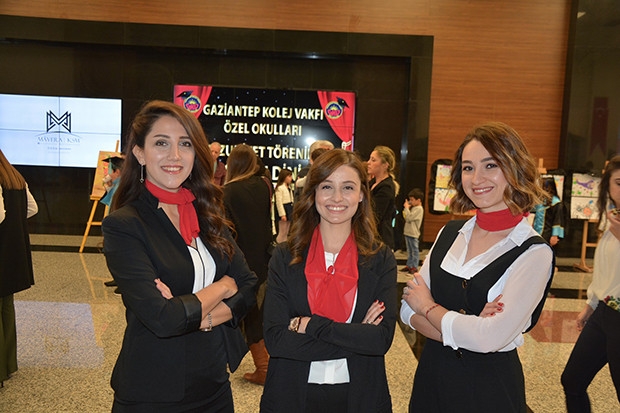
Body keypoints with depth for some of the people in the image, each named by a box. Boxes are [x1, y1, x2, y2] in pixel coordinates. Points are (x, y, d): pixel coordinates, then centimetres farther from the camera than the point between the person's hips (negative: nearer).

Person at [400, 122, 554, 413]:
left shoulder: (534, 252, -15)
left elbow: (490, 338, -25)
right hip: (432, 377, 4)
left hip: (489, 388, -4)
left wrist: (428, 307, -11)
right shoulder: (450, 234, 0)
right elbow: (409, 311, -4)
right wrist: (465, 330, -20)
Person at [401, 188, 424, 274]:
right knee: (409, 250, 15)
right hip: (408, 232, 9)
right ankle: (409, 265, 23)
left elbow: (409, 217, -23)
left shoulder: (419, 209, -15)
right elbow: (406, 217, 19)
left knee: (415, 250, 0)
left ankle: (414, 267, 5)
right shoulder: (413, 208, 14)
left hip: (413, 234, -9)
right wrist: (406, 208, 7)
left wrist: (406, 207, -13)